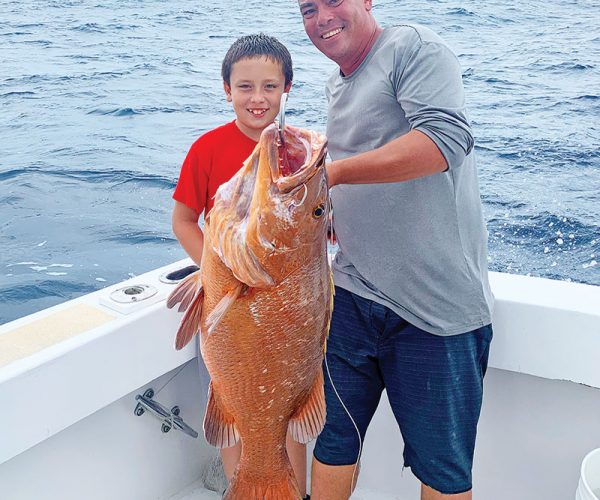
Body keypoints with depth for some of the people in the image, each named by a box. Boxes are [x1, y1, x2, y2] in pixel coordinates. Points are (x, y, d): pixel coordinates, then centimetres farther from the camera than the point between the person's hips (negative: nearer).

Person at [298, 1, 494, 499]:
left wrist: (334, 171, -25)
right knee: (333, 439, 15)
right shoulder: (337, 88, 18)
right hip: (353, 296, 7)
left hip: (436, 307, -7)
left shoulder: (413, 47, -6)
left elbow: (446, 139, -24)